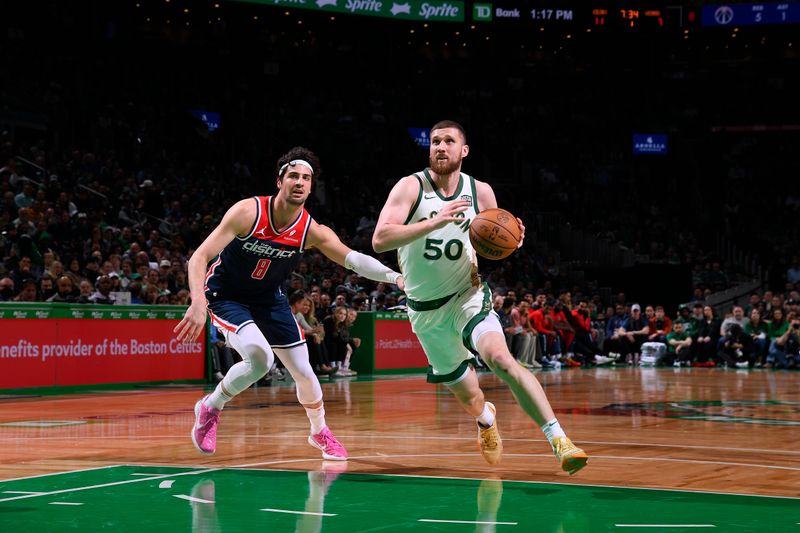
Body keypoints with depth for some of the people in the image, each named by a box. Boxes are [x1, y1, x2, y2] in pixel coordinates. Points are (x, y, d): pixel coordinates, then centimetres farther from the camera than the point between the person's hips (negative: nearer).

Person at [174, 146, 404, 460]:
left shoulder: (312, 231, -15)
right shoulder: (248, 212, -26)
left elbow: (353, 259, -23)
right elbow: (199, 258, -28)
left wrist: (394, 277, -41)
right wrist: (198, 303, -44)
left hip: (269, 298, 4)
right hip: (226, 296, -4)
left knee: (303, 371, 6)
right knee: (260, 357, -29)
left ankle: (320, 433, 34)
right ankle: (210, 408, -4)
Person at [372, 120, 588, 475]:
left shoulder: (480, 192, -3)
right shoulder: (411, 187, -11)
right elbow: (380, 240, -24)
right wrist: (435, 222, -34)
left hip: (468, 296, 0)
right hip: (426, 310, 0)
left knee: (502, 360, -30)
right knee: (469, 397, 12)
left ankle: (558, 439, -29)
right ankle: (486, 419, 50)